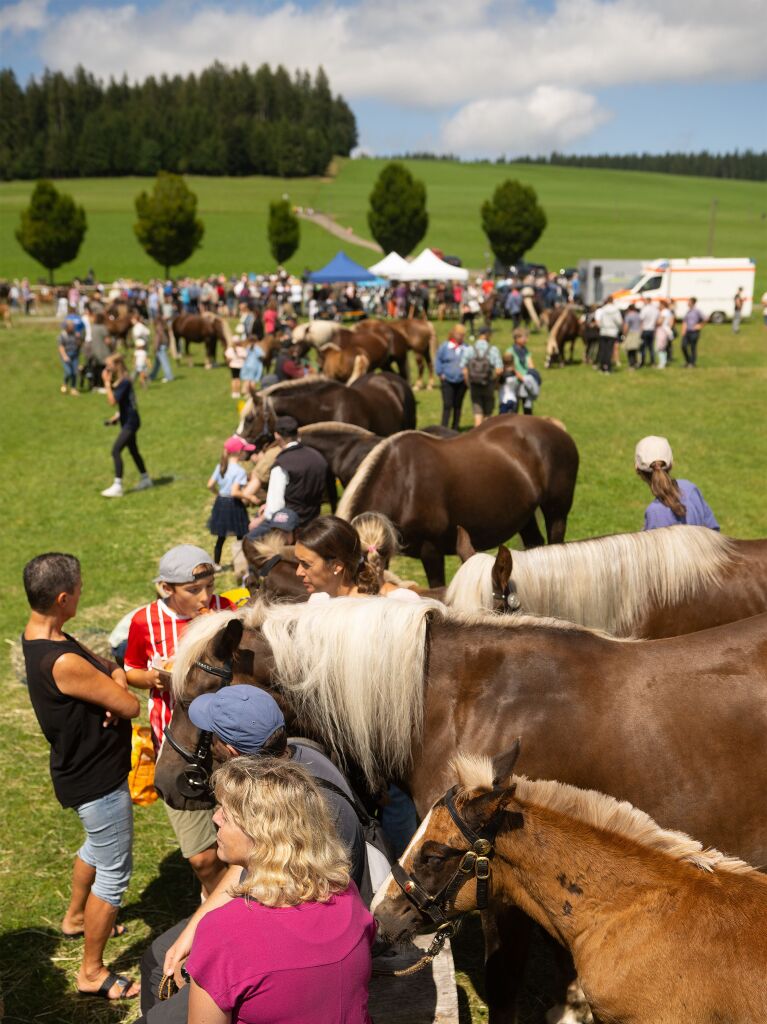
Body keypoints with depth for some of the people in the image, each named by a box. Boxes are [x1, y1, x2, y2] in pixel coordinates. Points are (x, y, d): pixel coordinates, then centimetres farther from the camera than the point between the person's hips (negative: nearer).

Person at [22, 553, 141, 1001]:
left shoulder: (38, 635, -3)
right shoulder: (63, 663, -34)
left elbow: (104, 664, 3)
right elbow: (131, 705, -25)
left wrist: (111, 679, -19)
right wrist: (117, 682, -5)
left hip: (83, 767, 10)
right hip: (98, 779, -10)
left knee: (98, 845, 32)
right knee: (114, 871, 7)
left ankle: (76, 918, 55)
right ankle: (93, 972, 22)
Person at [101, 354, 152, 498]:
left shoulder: (124, 382, -20)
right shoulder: (119, 382, 9)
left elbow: (112, 401, -26)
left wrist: (107, 383, -22)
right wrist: (116, 417, 11)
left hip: (130, 422, -10)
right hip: (128, 422, 10)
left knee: (116, 450, -15)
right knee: (133, 450, 21)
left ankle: (117, 487, -15)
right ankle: (145, 479, 36)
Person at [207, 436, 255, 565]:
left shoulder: (220, 467, 2)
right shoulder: (240, 471, -19)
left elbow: (210, 485, 3)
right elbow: (234, 492, -25)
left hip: (220, 502, 7)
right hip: (233, 505, -7)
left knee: (221, 537, 17)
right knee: (240, 536, 8)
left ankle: (216, 563, 24)